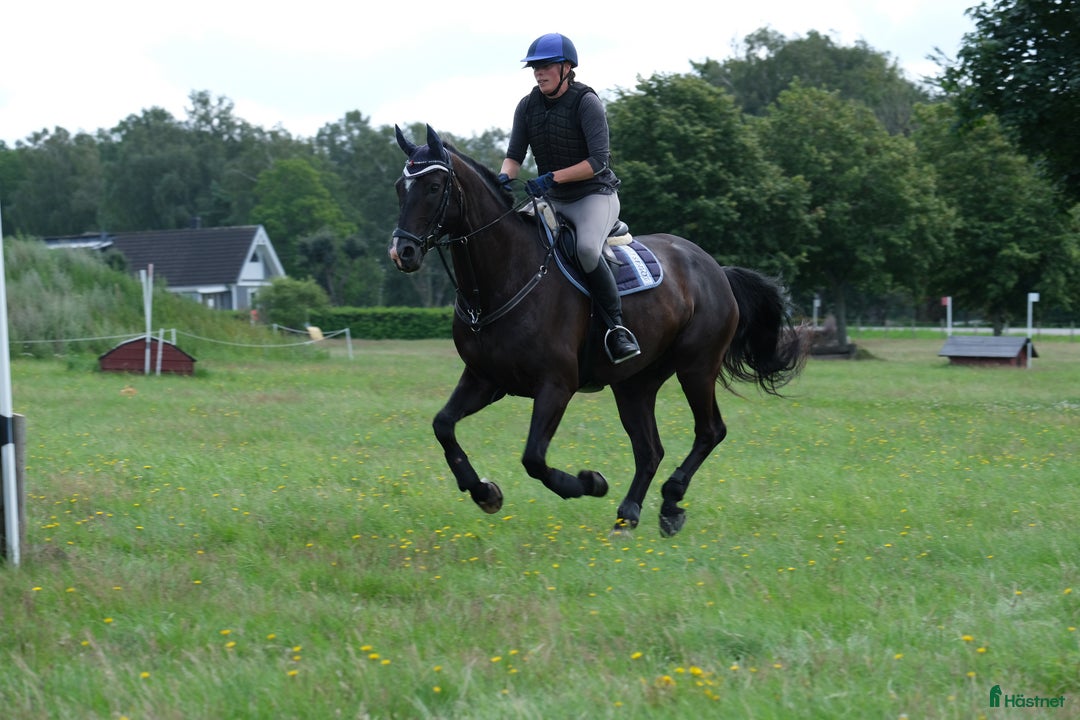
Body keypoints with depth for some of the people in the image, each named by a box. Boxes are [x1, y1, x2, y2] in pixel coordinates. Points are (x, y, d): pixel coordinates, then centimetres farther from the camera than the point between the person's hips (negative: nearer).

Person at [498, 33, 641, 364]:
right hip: (554, 202, 7)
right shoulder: (528, 106, 2)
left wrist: (552, 177, -28)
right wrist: (505, 177, -20)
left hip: (595, 196, -7)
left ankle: (617, 326, -25)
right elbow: (514, 155, 3)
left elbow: (599, 160, -21)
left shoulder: (586, 102, -15)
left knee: (587, 248, -35)